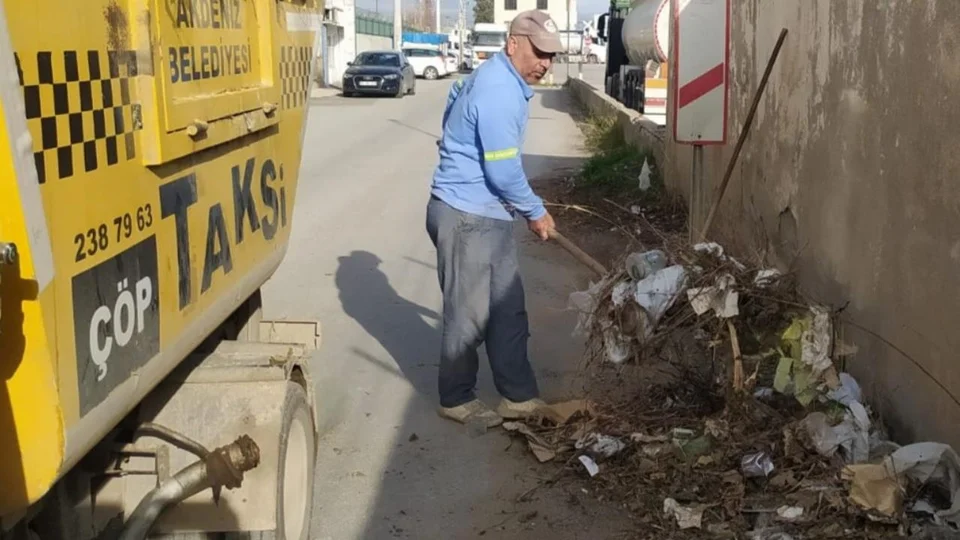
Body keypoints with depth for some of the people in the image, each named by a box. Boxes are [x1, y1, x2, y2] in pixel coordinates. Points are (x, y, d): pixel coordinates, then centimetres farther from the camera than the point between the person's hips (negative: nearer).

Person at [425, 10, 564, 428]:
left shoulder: (502, 81, 13)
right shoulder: (498, 91, -21)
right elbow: (503, 171, -22)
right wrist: (536, 211, -8)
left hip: (489, 214, 10)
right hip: (465, 216, -10)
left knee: (508, 308, 13)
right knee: (468, 314, 2)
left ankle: (519, 397, 22)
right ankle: (456, 399, 18)